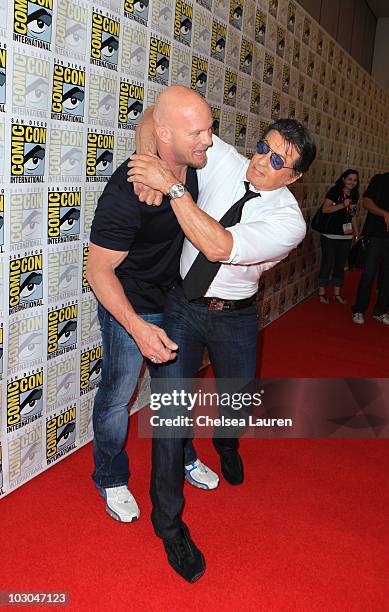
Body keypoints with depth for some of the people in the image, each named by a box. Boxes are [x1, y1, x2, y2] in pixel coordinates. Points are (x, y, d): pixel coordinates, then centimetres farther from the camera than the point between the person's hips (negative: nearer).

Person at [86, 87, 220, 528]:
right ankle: (111, 479, 34)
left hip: (175, 298, 7)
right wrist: (138, 328, -37)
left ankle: (183, 457, 46)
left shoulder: (195, 165, -11)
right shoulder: (126, 191, -33)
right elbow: (98, 270, -27)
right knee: (117, 395, 10)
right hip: (129, 308, -6)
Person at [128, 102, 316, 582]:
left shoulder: (289, 221, -20)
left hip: (235, 317, 0)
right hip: (182, 304, 1)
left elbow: (219, 247, -35)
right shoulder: (222, 160, -11)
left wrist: (172, 186, -37)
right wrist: (152, 151, -21)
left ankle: (225, 444, 58)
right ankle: (168, 520, 9)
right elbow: (177, 116, -1)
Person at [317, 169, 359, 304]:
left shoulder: (354, 195, 11)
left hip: (346, 236, 6)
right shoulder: (335, 191, -8)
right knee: (328, 263, -1)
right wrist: (342, 205, -26)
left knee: (340, 264, 11)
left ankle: (337, 293, 21)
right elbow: (325, 209, -18)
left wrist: (356, 231, 18)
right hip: (330, 236, -6)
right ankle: (322, 293, 11)